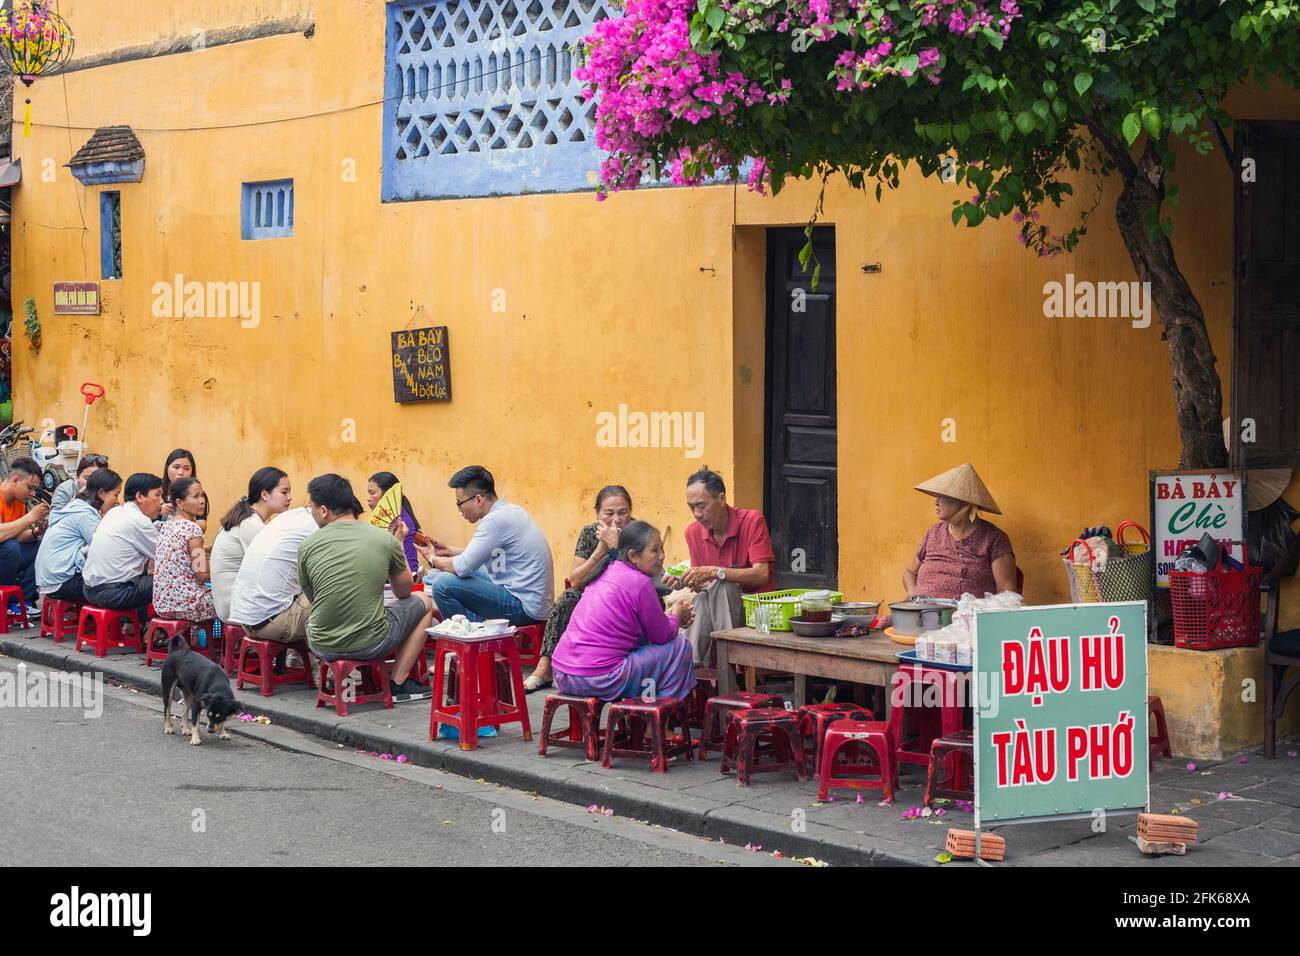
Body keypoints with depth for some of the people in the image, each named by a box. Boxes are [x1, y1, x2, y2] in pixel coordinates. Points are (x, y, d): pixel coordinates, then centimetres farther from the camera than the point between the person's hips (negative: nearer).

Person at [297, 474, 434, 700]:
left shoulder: (308, 547, -4)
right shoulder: (385, 540, -7)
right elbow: (404, 591, 10)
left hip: (322, 647, 3)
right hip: (370, 645, -3)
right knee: (424, 603, 23)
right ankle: (399, 683, 15)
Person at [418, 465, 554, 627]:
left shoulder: (496, 520, -18)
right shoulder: (510, 510, 11)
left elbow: (462, 567, -17)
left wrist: (433, 560, 2)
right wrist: (449, 551, 20)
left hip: (524, 607, -10)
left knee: (443, 584, -14)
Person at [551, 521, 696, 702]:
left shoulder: (606, 572, 15)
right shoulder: (640, 583, -10)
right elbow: (663, 636, -1)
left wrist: (670, 614, 20)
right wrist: (676, 614, 17)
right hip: (599, 679, -9)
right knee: (680, 646, 1)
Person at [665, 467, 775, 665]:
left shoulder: (752, 521, -13)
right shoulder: (693, 532, 3)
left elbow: (761, 575, -22)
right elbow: (703, 585, 7)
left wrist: (715, 572, -30)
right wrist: (685, 582, -17)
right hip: (716, 607, 4)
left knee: (721, 586, -33)